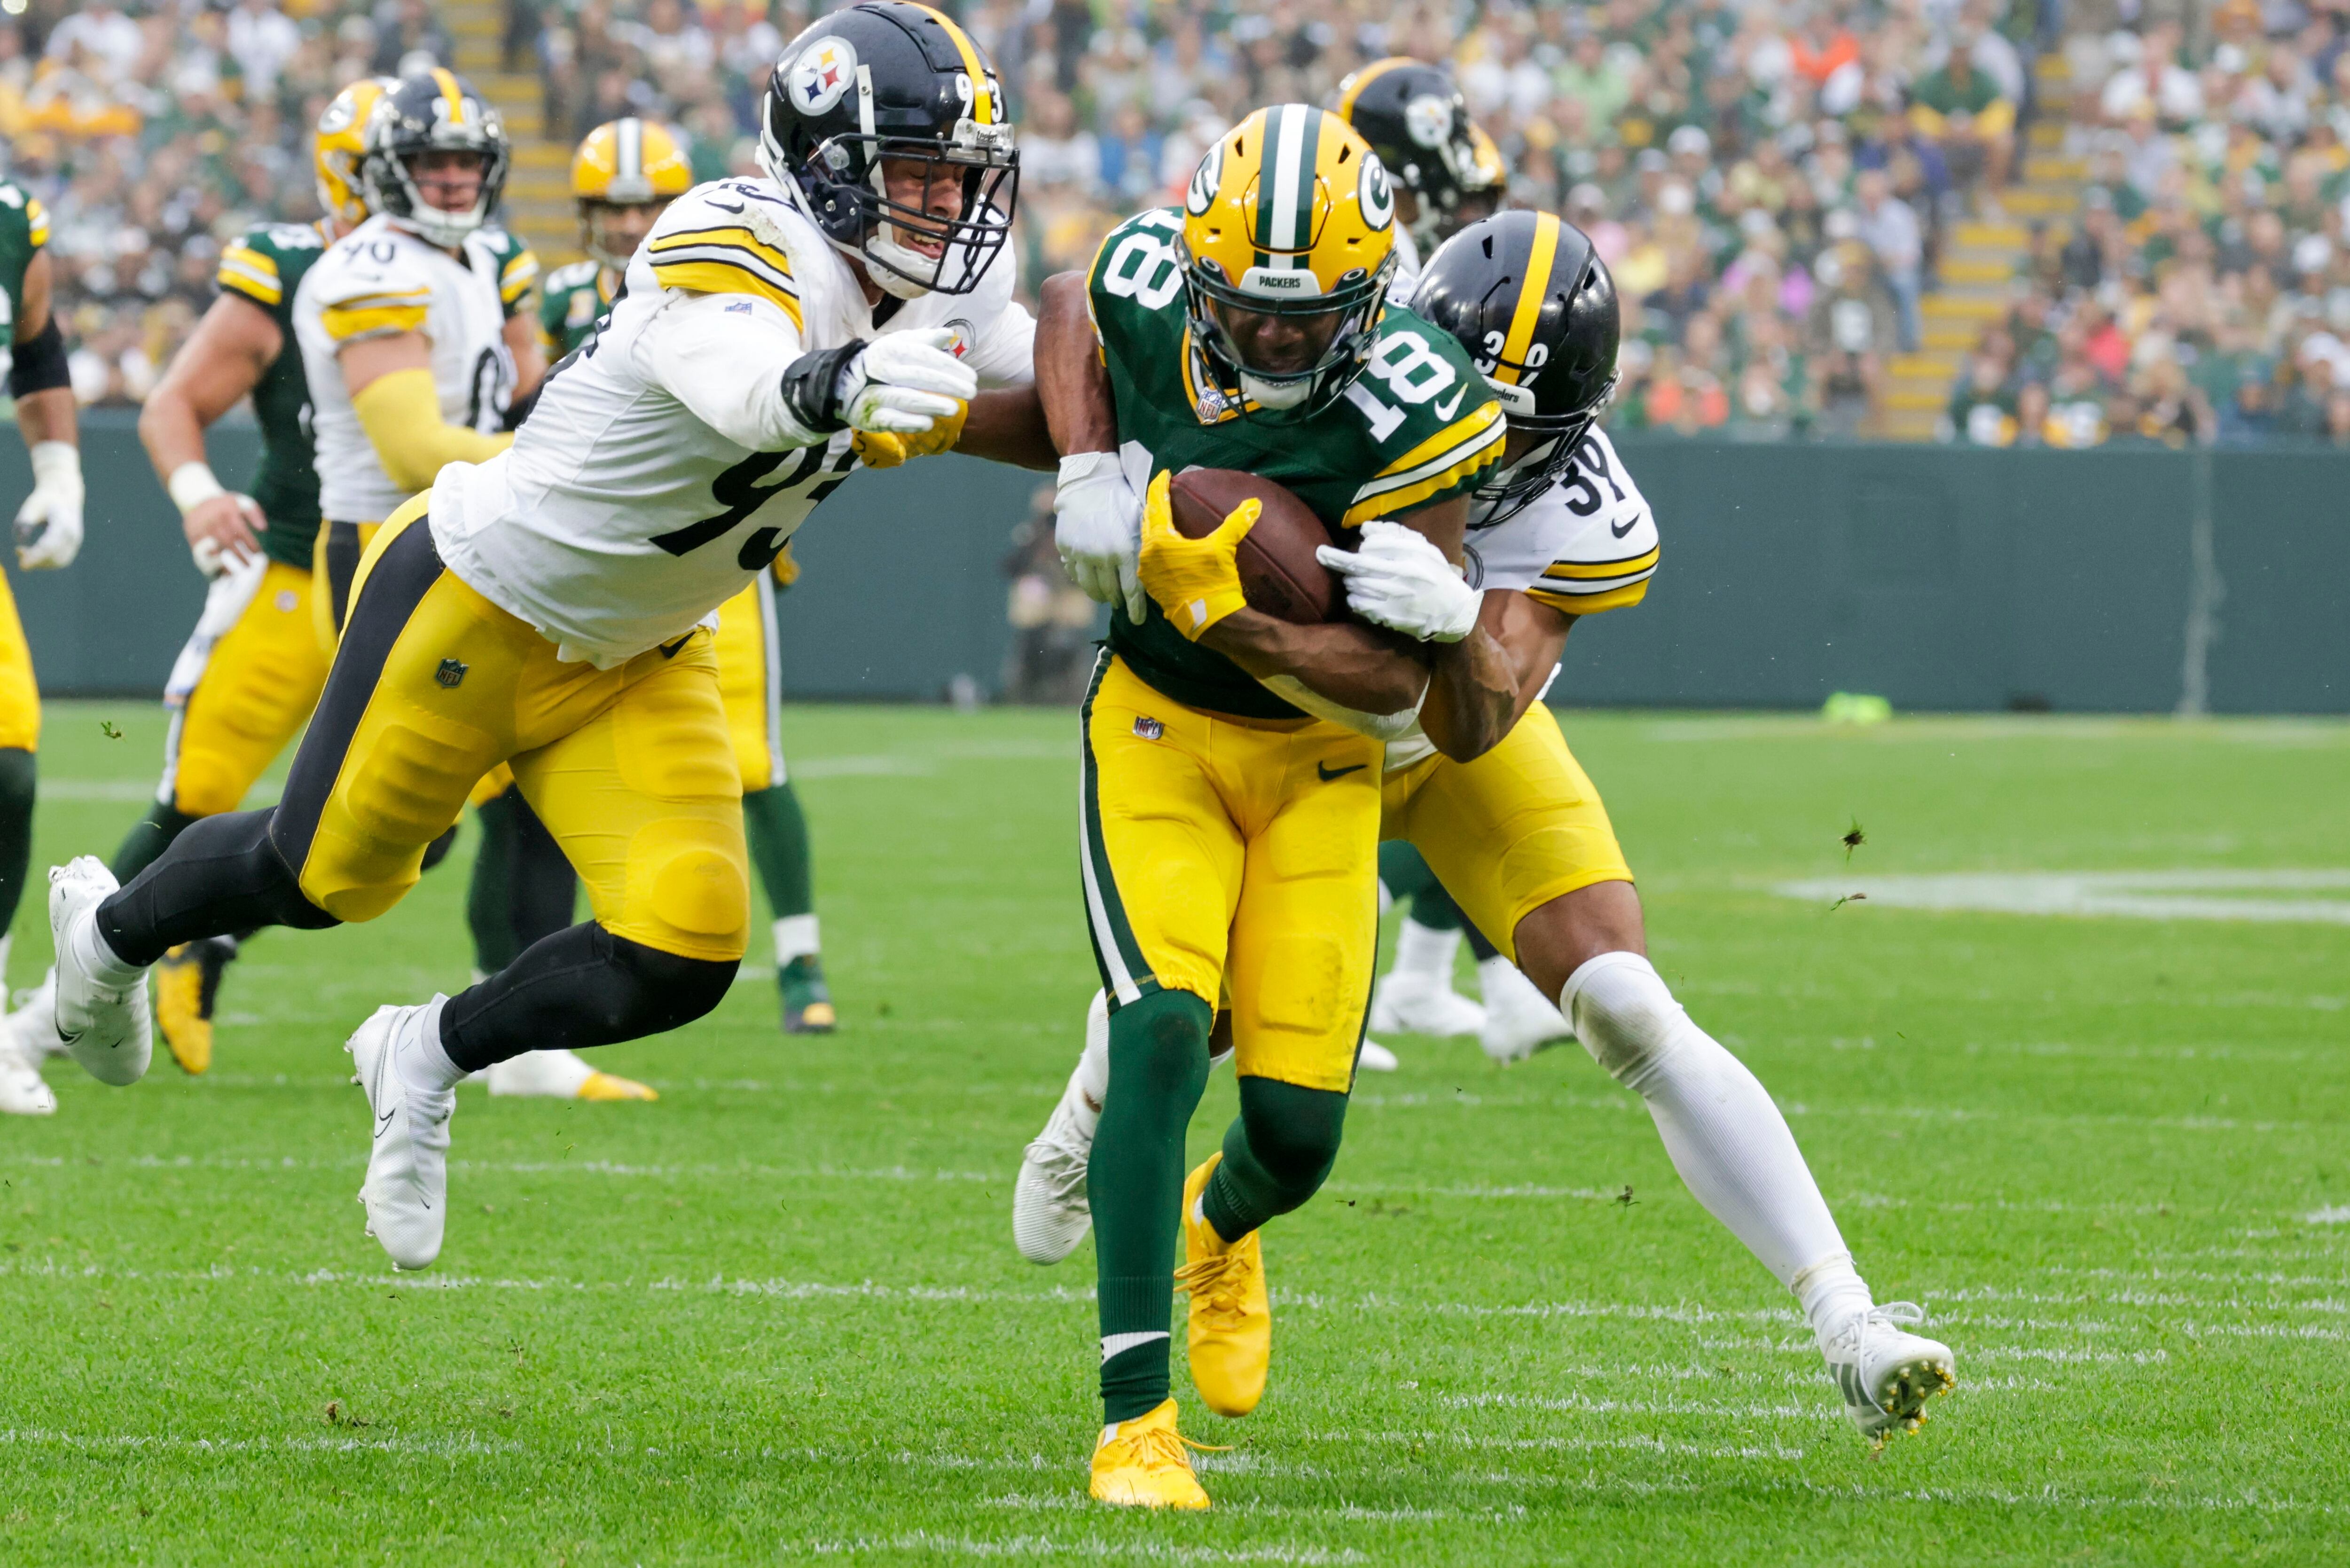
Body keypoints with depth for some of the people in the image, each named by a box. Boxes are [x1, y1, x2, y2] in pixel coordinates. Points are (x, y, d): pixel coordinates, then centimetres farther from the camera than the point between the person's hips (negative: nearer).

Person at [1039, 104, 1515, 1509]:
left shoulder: (1410, 408, -26)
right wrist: (1087, 472, -8)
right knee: (1164, 1032, -22)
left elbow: (1400, 678, -22)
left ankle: (1220, 1230, 39)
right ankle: (1136, 1425, -20)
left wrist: (1209, 600, -32)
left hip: (1319, 758, 0)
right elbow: (1069, 308, 10)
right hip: (1159, 727, 0)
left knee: (1298, 1129, -2)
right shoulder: (1148, 282, -18)